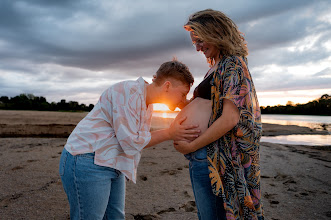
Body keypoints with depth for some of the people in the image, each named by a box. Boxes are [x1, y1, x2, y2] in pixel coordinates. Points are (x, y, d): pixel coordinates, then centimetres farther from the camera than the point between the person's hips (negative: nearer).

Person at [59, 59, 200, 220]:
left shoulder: (147, 104, 10)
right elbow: (130, 142, -21)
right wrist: (169, 134, -11)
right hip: (87, 161, -9)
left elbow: (140, 139, 13)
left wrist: (176, 134, 4)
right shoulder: (129, 91, -21)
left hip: (112, 167, 10)